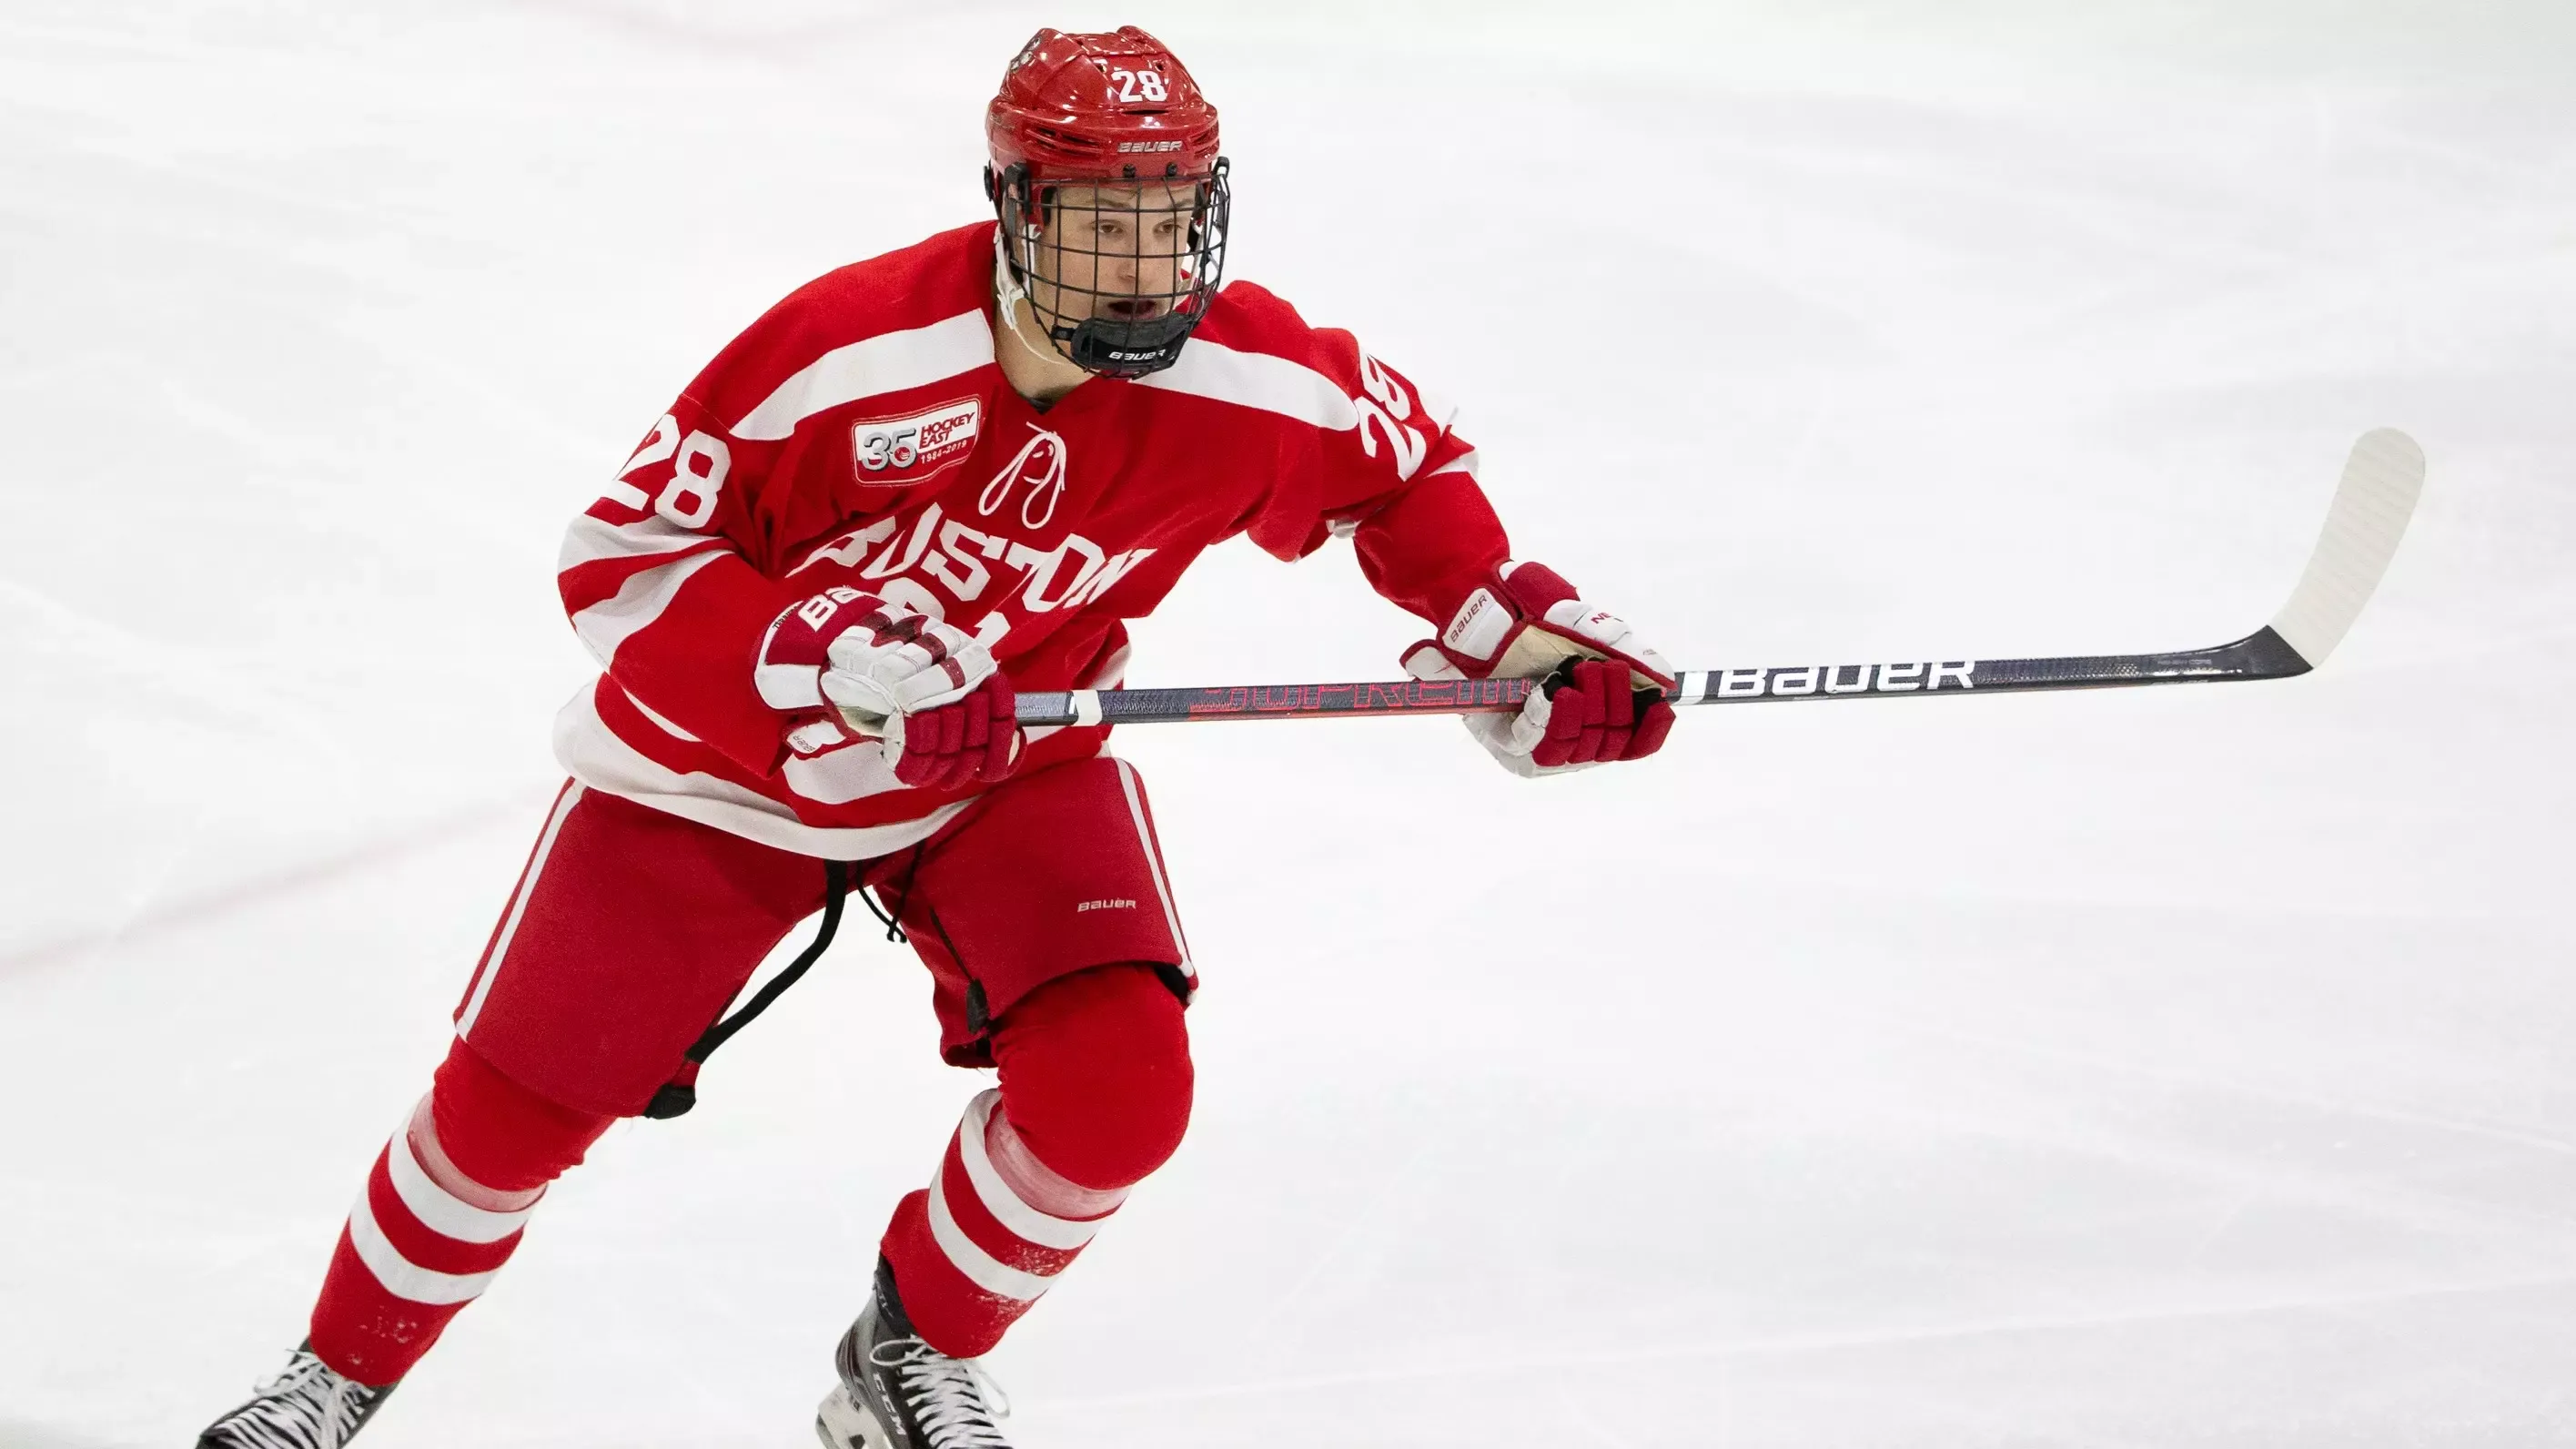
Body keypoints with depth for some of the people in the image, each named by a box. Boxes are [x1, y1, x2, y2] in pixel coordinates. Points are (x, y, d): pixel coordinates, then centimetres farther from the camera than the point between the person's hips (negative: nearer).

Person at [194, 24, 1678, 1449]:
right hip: (726, 765, -2)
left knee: (1114, 1084, -20)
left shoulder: (1256, 382, -22)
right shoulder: (846, 351, -32)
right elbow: (621, 557, -24)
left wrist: (1515, 625, -12)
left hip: (1012, 763, 2)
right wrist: (822, 666, -38)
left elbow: (1409, 465, 1)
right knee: (513, 1105, 1)